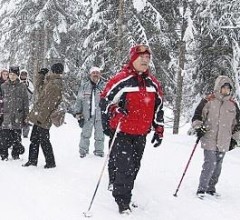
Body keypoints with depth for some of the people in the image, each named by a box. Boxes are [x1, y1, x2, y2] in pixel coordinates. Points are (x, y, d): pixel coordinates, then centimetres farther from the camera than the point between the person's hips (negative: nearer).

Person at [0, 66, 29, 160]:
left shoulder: (22, 87, 4)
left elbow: (26, 102, 6)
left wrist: (26, 116, 3)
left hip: (18, 115, 0)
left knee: (16, 136, 3)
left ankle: (16, 154, 16)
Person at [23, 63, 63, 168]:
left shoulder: (55, 85, -19)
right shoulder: (51, 82, 13)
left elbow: (49, 104, -23)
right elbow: (39, 88, 29)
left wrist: (41, 117, -23)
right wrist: (41, 75, 21)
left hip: (43, 118, -10)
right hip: (39, 116, 10)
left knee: (44, 140, 0)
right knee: (34, 138, 15)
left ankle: (50, 162, 12)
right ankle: (32, 160, 26)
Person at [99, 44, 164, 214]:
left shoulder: (154, 84, 8)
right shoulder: (121, 80, -10)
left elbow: (158, 108, 16)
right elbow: (105, 101, -4)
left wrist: (159, 130, 14)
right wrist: (111, 117, -7)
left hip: (141, 135, 6)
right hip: (121, 133, -6)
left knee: (134, 168, 13)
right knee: (124, 167, -10)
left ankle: (123, 194, 29)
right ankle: (122, 202, 2)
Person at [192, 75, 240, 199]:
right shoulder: (208, 101, -3)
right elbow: (197, 116, 0)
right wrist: (198, 127, -14)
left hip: (224, 142, 5)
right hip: (209, 140, -5)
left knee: (218, 166, 10)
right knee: (210, 164, -12)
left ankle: (211, 188, 24)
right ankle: (201, 189, -1)